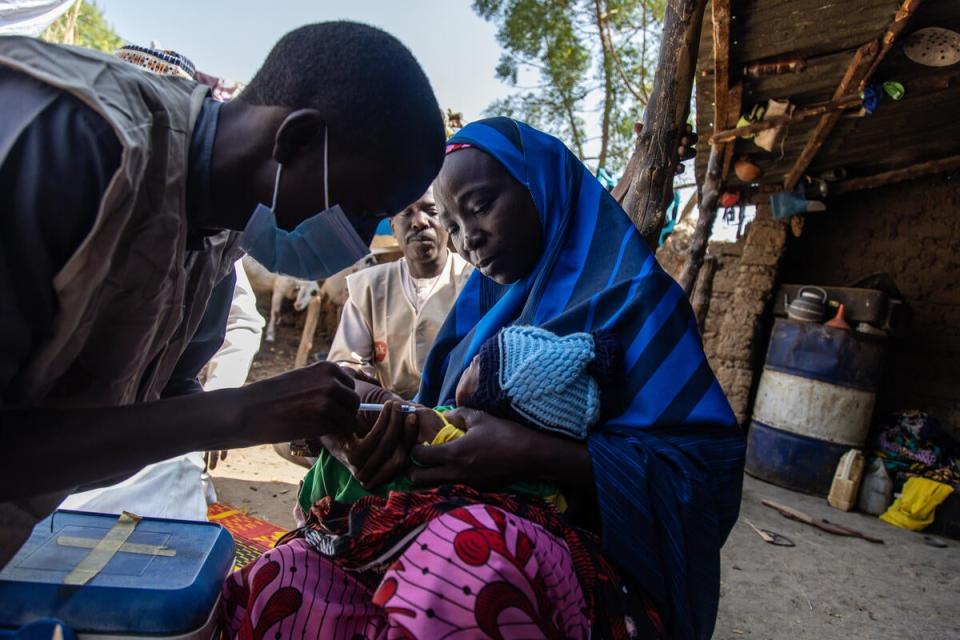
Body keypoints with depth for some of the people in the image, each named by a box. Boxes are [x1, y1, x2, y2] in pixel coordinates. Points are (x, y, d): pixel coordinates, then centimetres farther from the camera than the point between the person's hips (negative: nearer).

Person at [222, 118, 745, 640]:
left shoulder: (629, 296, -1)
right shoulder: (483, 305, 17)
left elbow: (708, 466, -10)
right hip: (447, 524, 5)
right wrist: (389, 426, -8)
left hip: (571, 547, -4)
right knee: (268, 593, -20)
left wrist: (534, 455, -22)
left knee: (472, 553, -38)